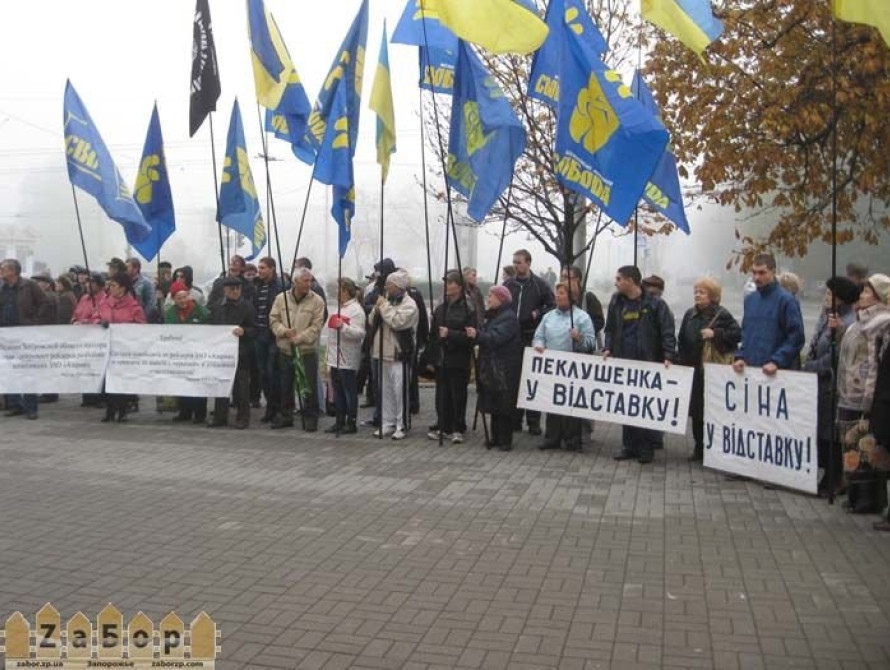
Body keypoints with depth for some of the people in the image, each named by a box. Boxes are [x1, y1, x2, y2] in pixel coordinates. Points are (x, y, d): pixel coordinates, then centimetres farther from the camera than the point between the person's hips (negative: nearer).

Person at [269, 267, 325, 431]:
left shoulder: (317, 301, -7)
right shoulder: (281, 298, 2)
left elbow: (316, 326, -10)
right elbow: (273, 319, 5)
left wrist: (298, 338, -18)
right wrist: (284, 331, -13)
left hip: (308, 350, -3)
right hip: (285, 349, 3)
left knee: (309, 386, 0)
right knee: (285, 385, 14)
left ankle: (310, 417, 13)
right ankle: (285, 415, 28)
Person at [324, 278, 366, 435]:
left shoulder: (356, 310, -11)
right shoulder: (339, 308, 18)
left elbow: (360, 333, -21)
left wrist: (343, 327, -32)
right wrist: (329, 353, 23)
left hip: (347, 361, -9)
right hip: (334, 359, 9)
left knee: (350, 392, -1)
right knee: (338, 392, 12)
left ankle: (351, 423, 5)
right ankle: (339, 422, 19)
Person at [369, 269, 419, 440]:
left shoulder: (409, 304, -8)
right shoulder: (387, 300, 16)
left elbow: (397, 322, -23)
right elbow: (372, 321, 17)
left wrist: (384, 307, -13)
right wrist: (376, 310, -3)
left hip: (399, 354, -8)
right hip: (383, 352, 8)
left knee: (399, 391, -7)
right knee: (385, 391, 12)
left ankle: (401, 426, 1)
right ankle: (387, 423, 20)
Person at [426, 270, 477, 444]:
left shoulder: (468, 309, -9)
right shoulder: (440, 309, 12)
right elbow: (433, 334, 17)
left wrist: (450, 334, -22)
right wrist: (430, 357, 13)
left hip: (458, 362, -6)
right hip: (441, 360, 6)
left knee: (458, 396, 1)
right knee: (442, 396, 9)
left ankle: (458, 430, 12)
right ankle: (444, 428, 20)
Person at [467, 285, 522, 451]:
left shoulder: (509, 317, -11)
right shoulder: (491, 316, 18)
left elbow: (496, 337, -25)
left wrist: (477, 335, -34)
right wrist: (474, 334, -1)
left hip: (504, 370, -9)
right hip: (490, 367, 9)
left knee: (503, 406, -3)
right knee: (492, 404, 11)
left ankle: (505, 440, 4)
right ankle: (495, 437, 18)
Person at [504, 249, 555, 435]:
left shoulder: (540, 285, 0)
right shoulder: (508, 284, 10)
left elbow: (553, 305, 1)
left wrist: (538, 313, -13)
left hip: (532, 338, -3)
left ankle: (533, 421, 7)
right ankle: (514, 420, 16)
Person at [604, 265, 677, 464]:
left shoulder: (654, 304, -7)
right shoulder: (616, 302, 8)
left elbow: (667, 331, -8)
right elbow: (610, 329, 18)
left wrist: (668, 356, -16)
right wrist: (608, 348, 4)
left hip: (648, 364, -5)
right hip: (623, 362, 5)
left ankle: (647, 447, 11)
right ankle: (629, 445, 19)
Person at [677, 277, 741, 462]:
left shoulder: (722, 314, -6)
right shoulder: (690, 314, 10)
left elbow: (738, 334, -11)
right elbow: (682, 340, 14)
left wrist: (715, 333, -18)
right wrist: (681, 361, 7)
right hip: (694, 369, 5)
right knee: (695, 410, 9)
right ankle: (699, 447, 19)